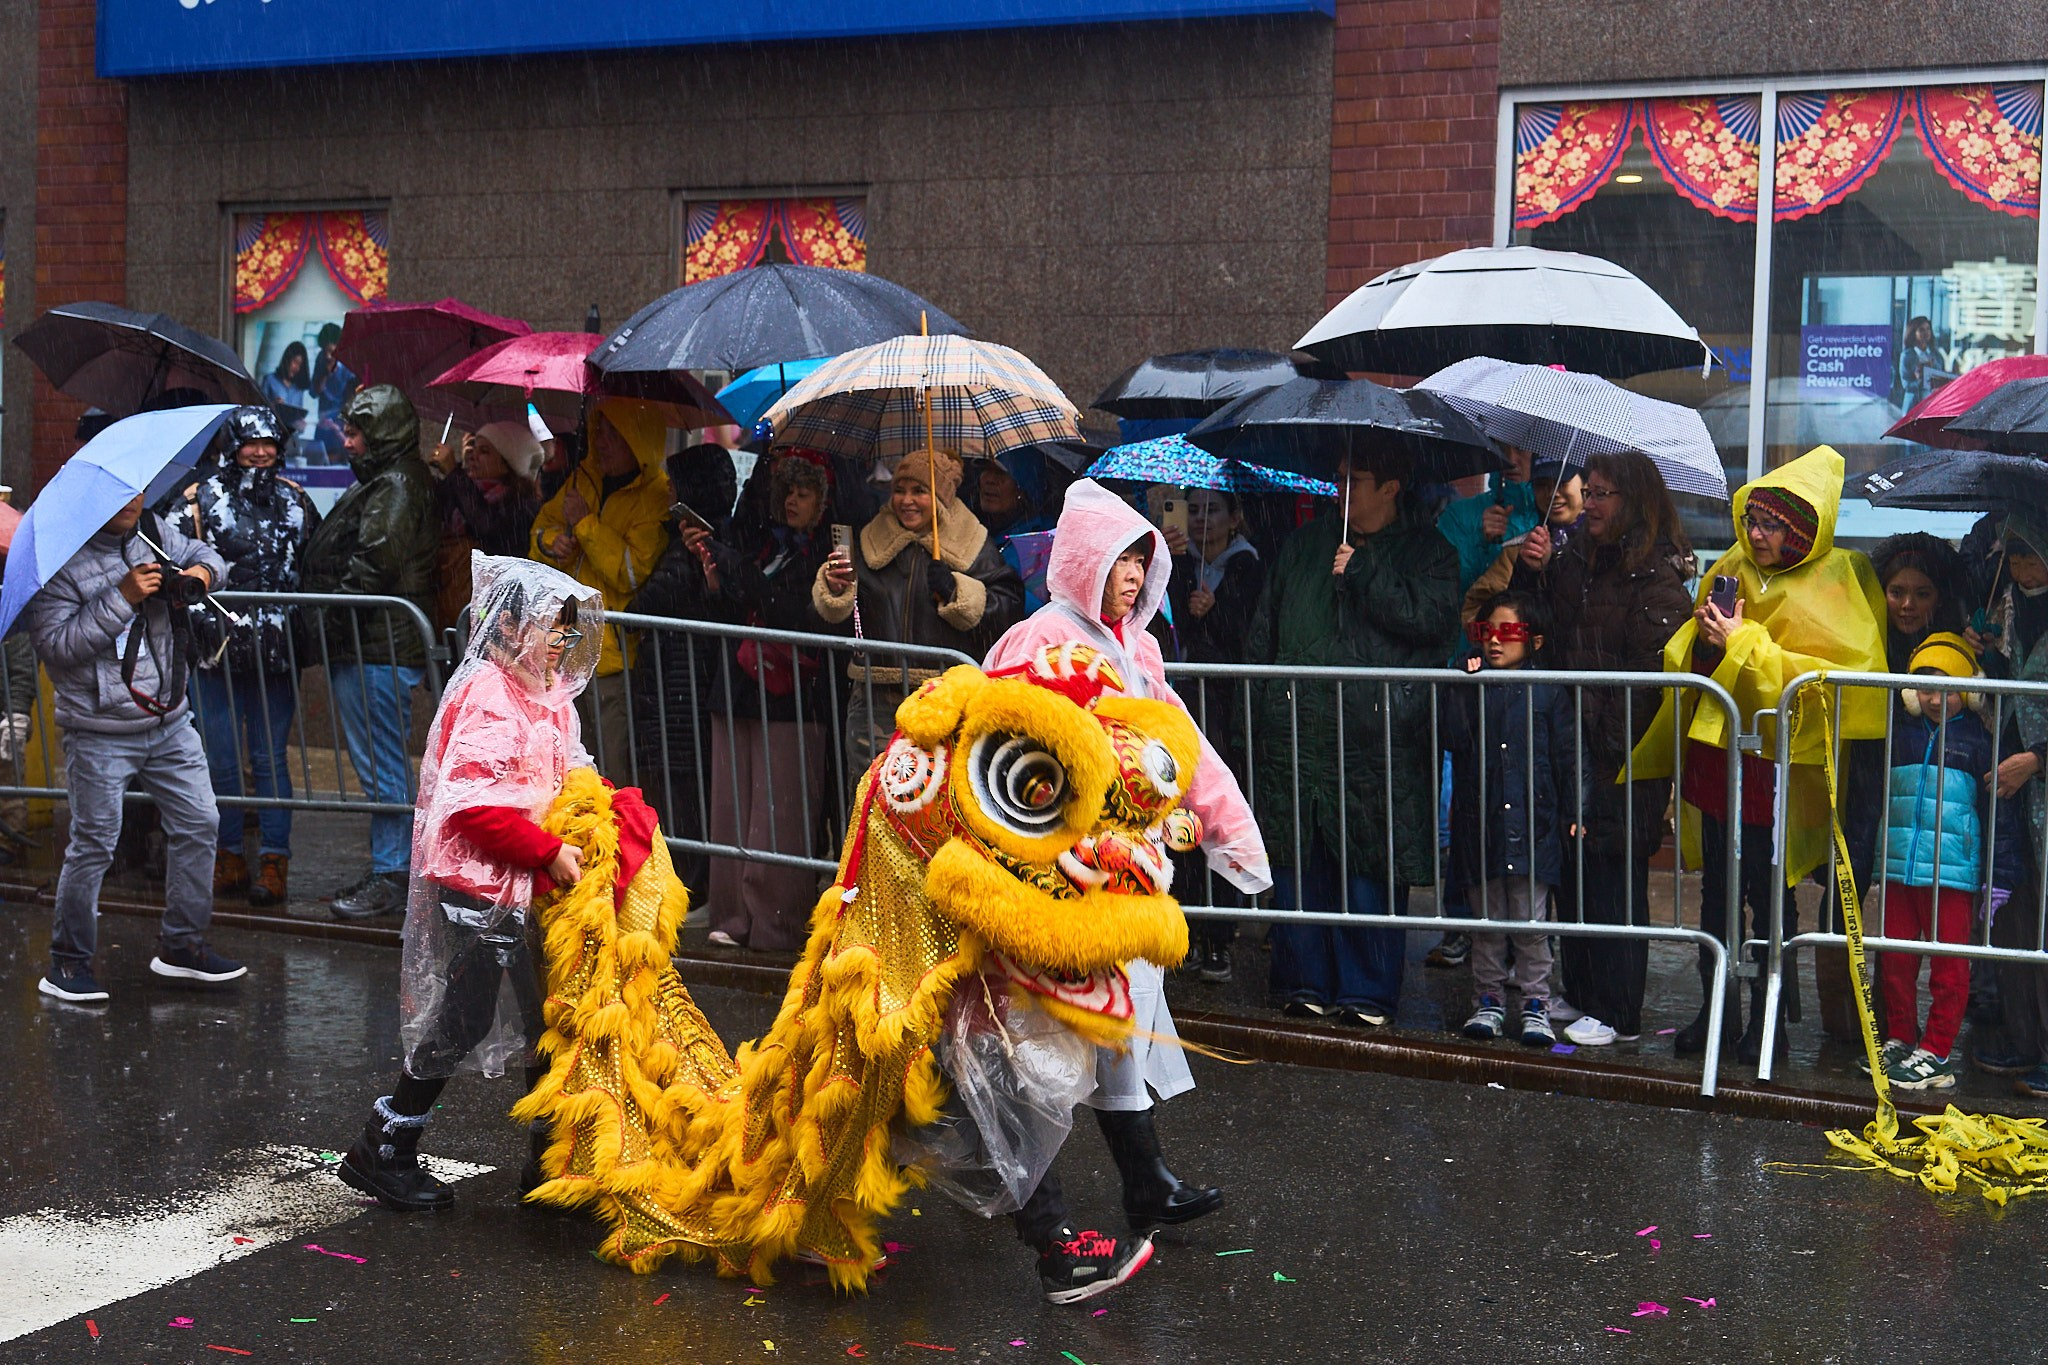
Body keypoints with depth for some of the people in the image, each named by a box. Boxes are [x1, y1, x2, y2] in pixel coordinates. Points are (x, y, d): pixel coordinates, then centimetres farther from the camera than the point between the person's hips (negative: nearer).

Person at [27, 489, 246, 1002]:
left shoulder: (155, 533, 4)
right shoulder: (60, 558, -13)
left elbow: (206, 554, 22)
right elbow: (55, 644, -20)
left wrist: (202, 570, -2)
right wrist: (122, 598, -24)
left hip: (170, 723, 6)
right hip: (99, 734, -6)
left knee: (198, 824, 8)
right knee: (94, 844, -2)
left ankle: (181, 944, 22)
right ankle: (67, 962, 12)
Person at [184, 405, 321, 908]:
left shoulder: (294, 499, 12)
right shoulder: (203, 497, 4)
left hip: (277, 648, 1)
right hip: (217, 646, -1)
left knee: (271, 758, 1)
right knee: (221, 759, 4)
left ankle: (274, 863, 4)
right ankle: (229, 858, 16)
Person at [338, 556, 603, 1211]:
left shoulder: (549, 696, 14)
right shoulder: (489, 696, -15)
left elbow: (566, 779, 23)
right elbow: (474, 801, -23)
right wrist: (548, 852, -22)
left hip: (530, 884, 9)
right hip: (481, 884, -9)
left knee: (547, 1013, 11)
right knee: (465, 1017, -3)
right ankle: (382, 1152, 11)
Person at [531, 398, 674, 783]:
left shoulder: (657, 497, -9)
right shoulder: (584, 478, 13)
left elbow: (635, 571, -18)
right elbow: (543, 524, 23)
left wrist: (586, 523, -16)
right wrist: (552, 542, 0)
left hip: (616, 651, -7)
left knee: (615, 776, -8)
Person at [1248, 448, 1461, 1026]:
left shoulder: (1427, 551, 7)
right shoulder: (1304, 544, 19)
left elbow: (1429, 619, -11)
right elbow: (1264, 628, 21)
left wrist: (1362, 573, -9)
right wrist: (1263, 707, 13)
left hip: (1380, 736, -4)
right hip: (1298, 730, 4)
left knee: (1372, 864, -3)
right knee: (1299, 859, 4)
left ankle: (1367, 991, 6)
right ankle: (1304, 983, 14)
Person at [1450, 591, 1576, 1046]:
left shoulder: (1548, 692, 3)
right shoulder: (1469, 687, 7)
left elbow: (1564, 757, 5)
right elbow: (1454, 737, -10)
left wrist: (1570, 815, 2)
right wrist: (1468, 684, -13)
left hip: (1532, 821, -2)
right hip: (1479, 818, 2)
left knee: (1531, 921, 2)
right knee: (1487, 919, 10)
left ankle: (1535, 1003, 11)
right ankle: (1488, 1000, 20)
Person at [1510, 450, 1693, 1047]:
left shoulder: (1657, 577, -10)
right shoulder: (1576, 556, 11)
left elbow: (1653, 671, -14)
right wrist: (1534, 568, 2)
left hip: (1623, 754, -7)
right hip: (1573, 743, 7)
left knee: (1614, 881, -1)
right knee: (1572, 875, 12)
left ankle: (1618, 1015, 8)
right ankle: (1581, 997, 24)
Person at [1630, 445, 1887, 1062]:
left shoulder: (1834, 583, -8)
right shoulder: (1732, 568, 9)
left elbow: (1839, 672, -18)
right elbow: (1692, 654, 19)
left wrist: (1745, 645, -19)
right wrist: (1706, 635, -5)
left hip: (1780, 759, -6)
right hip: (1717, 747, 6)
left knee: (1770, 895, 1)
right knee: (1718, 890, 13)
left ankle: (1767, 1019, 13)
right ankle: (1714, 1006, 24)